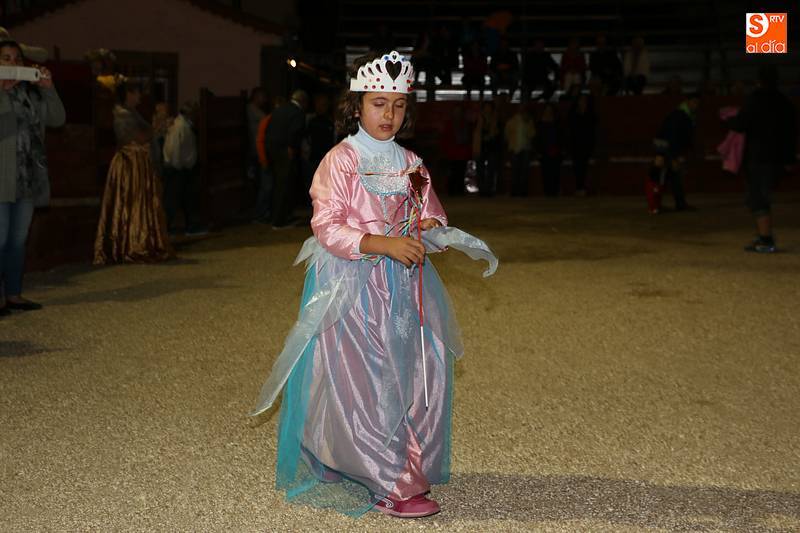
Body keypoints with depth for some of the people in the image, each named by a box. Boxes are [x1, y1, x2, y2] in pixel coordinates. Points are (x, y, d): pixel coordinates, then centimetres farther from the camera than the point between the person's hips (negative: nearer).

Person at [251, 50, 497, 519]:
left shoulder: (411, 164, 12)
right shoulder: (340, 161, -6)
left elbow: (429, 210, 22)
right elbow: (327, 227, -13)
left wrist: (432, 229, -3)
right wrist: (382, 243, -23)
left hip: (405, 286, 6)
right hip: (354, 288, -6)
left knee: (421, 376, 5)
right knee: (367, 385, -6)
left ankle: (412, 469, 22)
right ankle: (390, 486, 2)